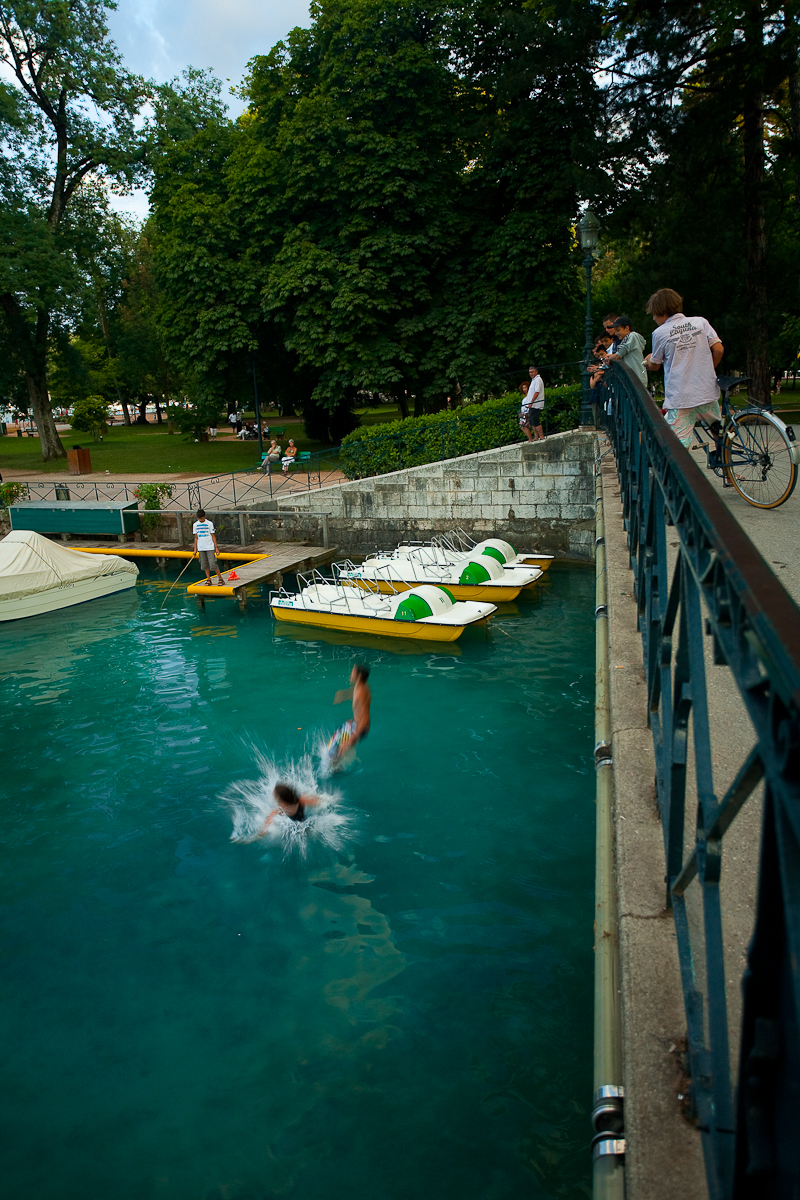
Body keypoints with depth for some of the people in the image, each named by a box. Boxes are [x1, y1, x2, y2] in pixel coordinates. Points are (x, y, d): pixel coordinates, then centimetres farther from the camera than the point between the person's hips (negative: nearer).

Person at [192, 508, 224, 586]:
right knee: (205, 565, 5)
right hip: (201, 548, 4)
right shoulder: (195, 525, 7)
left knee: (213, 564, -10)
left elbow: (213, 536, 0)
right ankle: (208, 579, 12)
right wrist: (195, 549, 8)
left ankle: (220, 579, -2)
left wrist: (216, 547, -4)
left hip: (210, 547, -4)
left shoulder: (209, 524, -2)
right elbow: (196, 537, 11)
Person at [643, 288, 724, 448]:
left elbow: (654, 366, 10)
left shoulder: (660, 333, -2)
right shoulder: (701, 322, 6)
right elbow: (719, 349, 0)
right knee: (719, 430, 27)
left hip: (679, 397, -4)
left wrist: (648, 360, 34)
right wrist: (708, 371, 18)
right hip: (707, 392, 4)